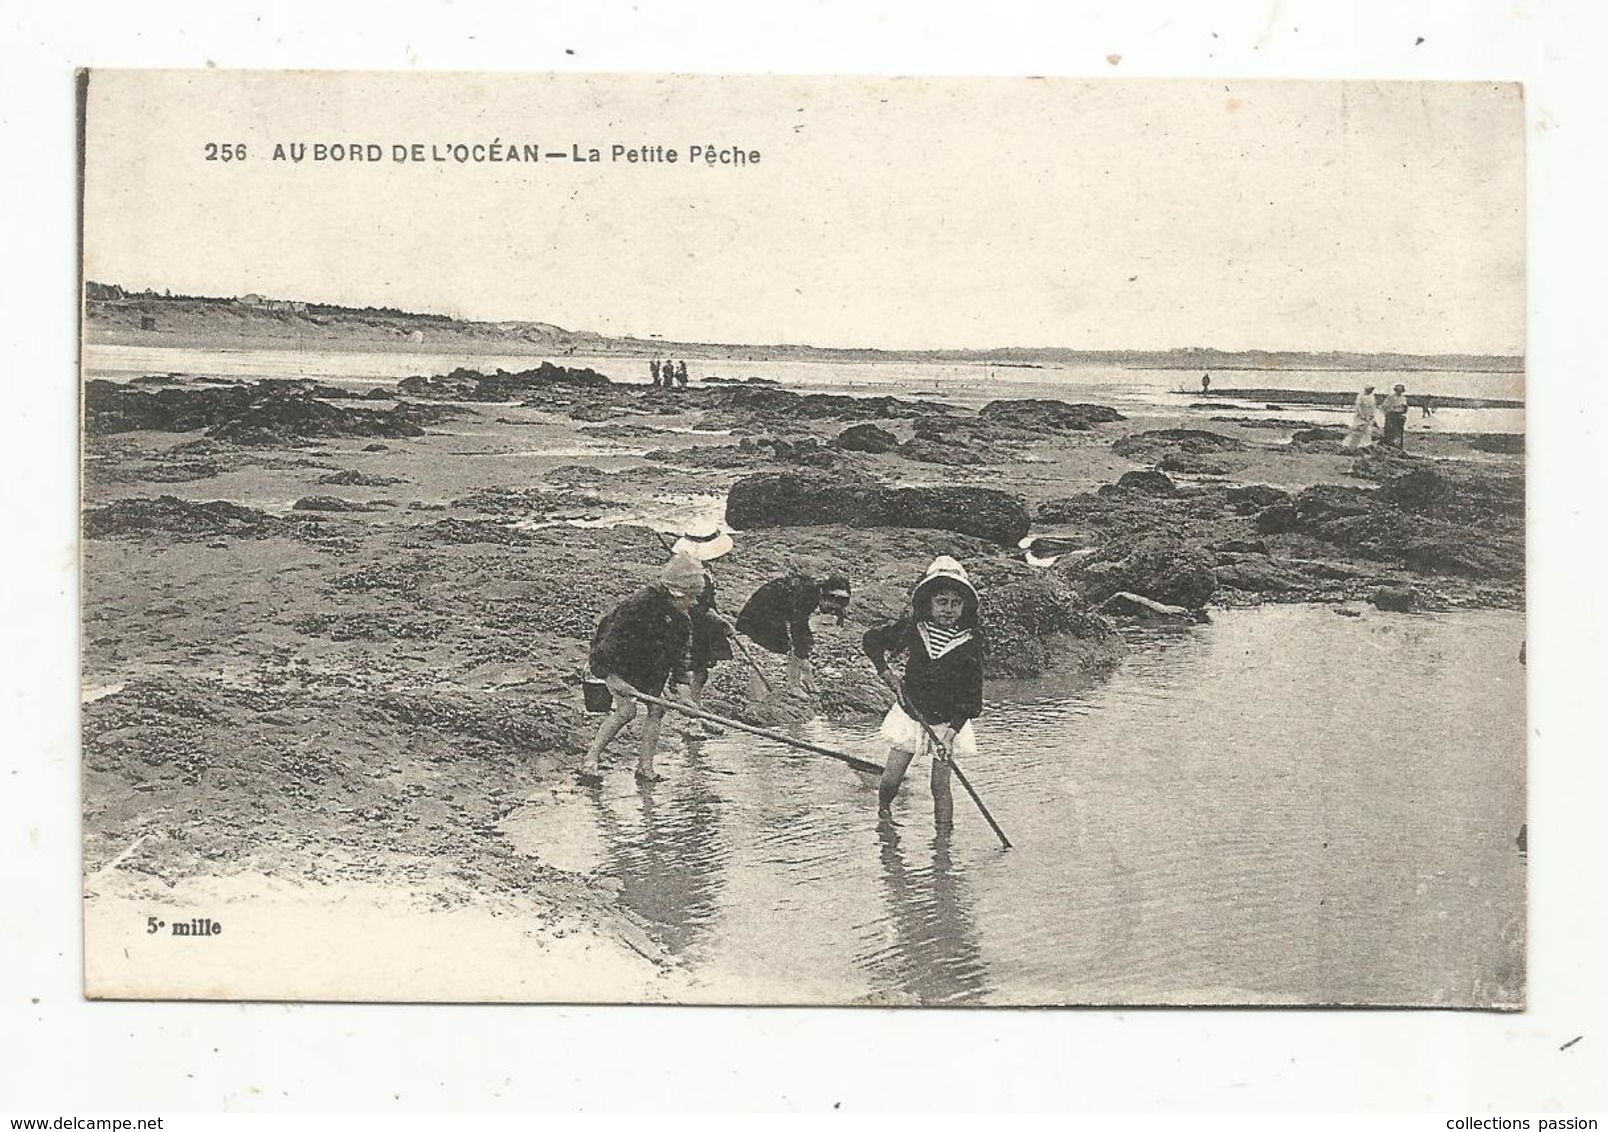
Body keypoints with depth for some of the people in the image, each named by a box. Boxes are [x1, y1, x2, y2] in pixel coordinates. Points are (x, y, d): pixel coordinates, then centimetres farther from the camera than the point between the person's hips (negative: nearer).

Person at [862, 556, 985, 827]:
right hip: (910, 712, 2)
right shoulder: (912, 627, -9)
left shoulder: (970, 642, -13)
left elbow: (971, 694, -13)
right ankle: (883, 811, 37)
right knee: (890, 780, 5)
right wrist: (887, 673, -7)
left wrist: (953, 729, -23)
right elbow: (872, 641, 7)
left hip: (948, 721, -2)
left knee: (941, 786, -3)